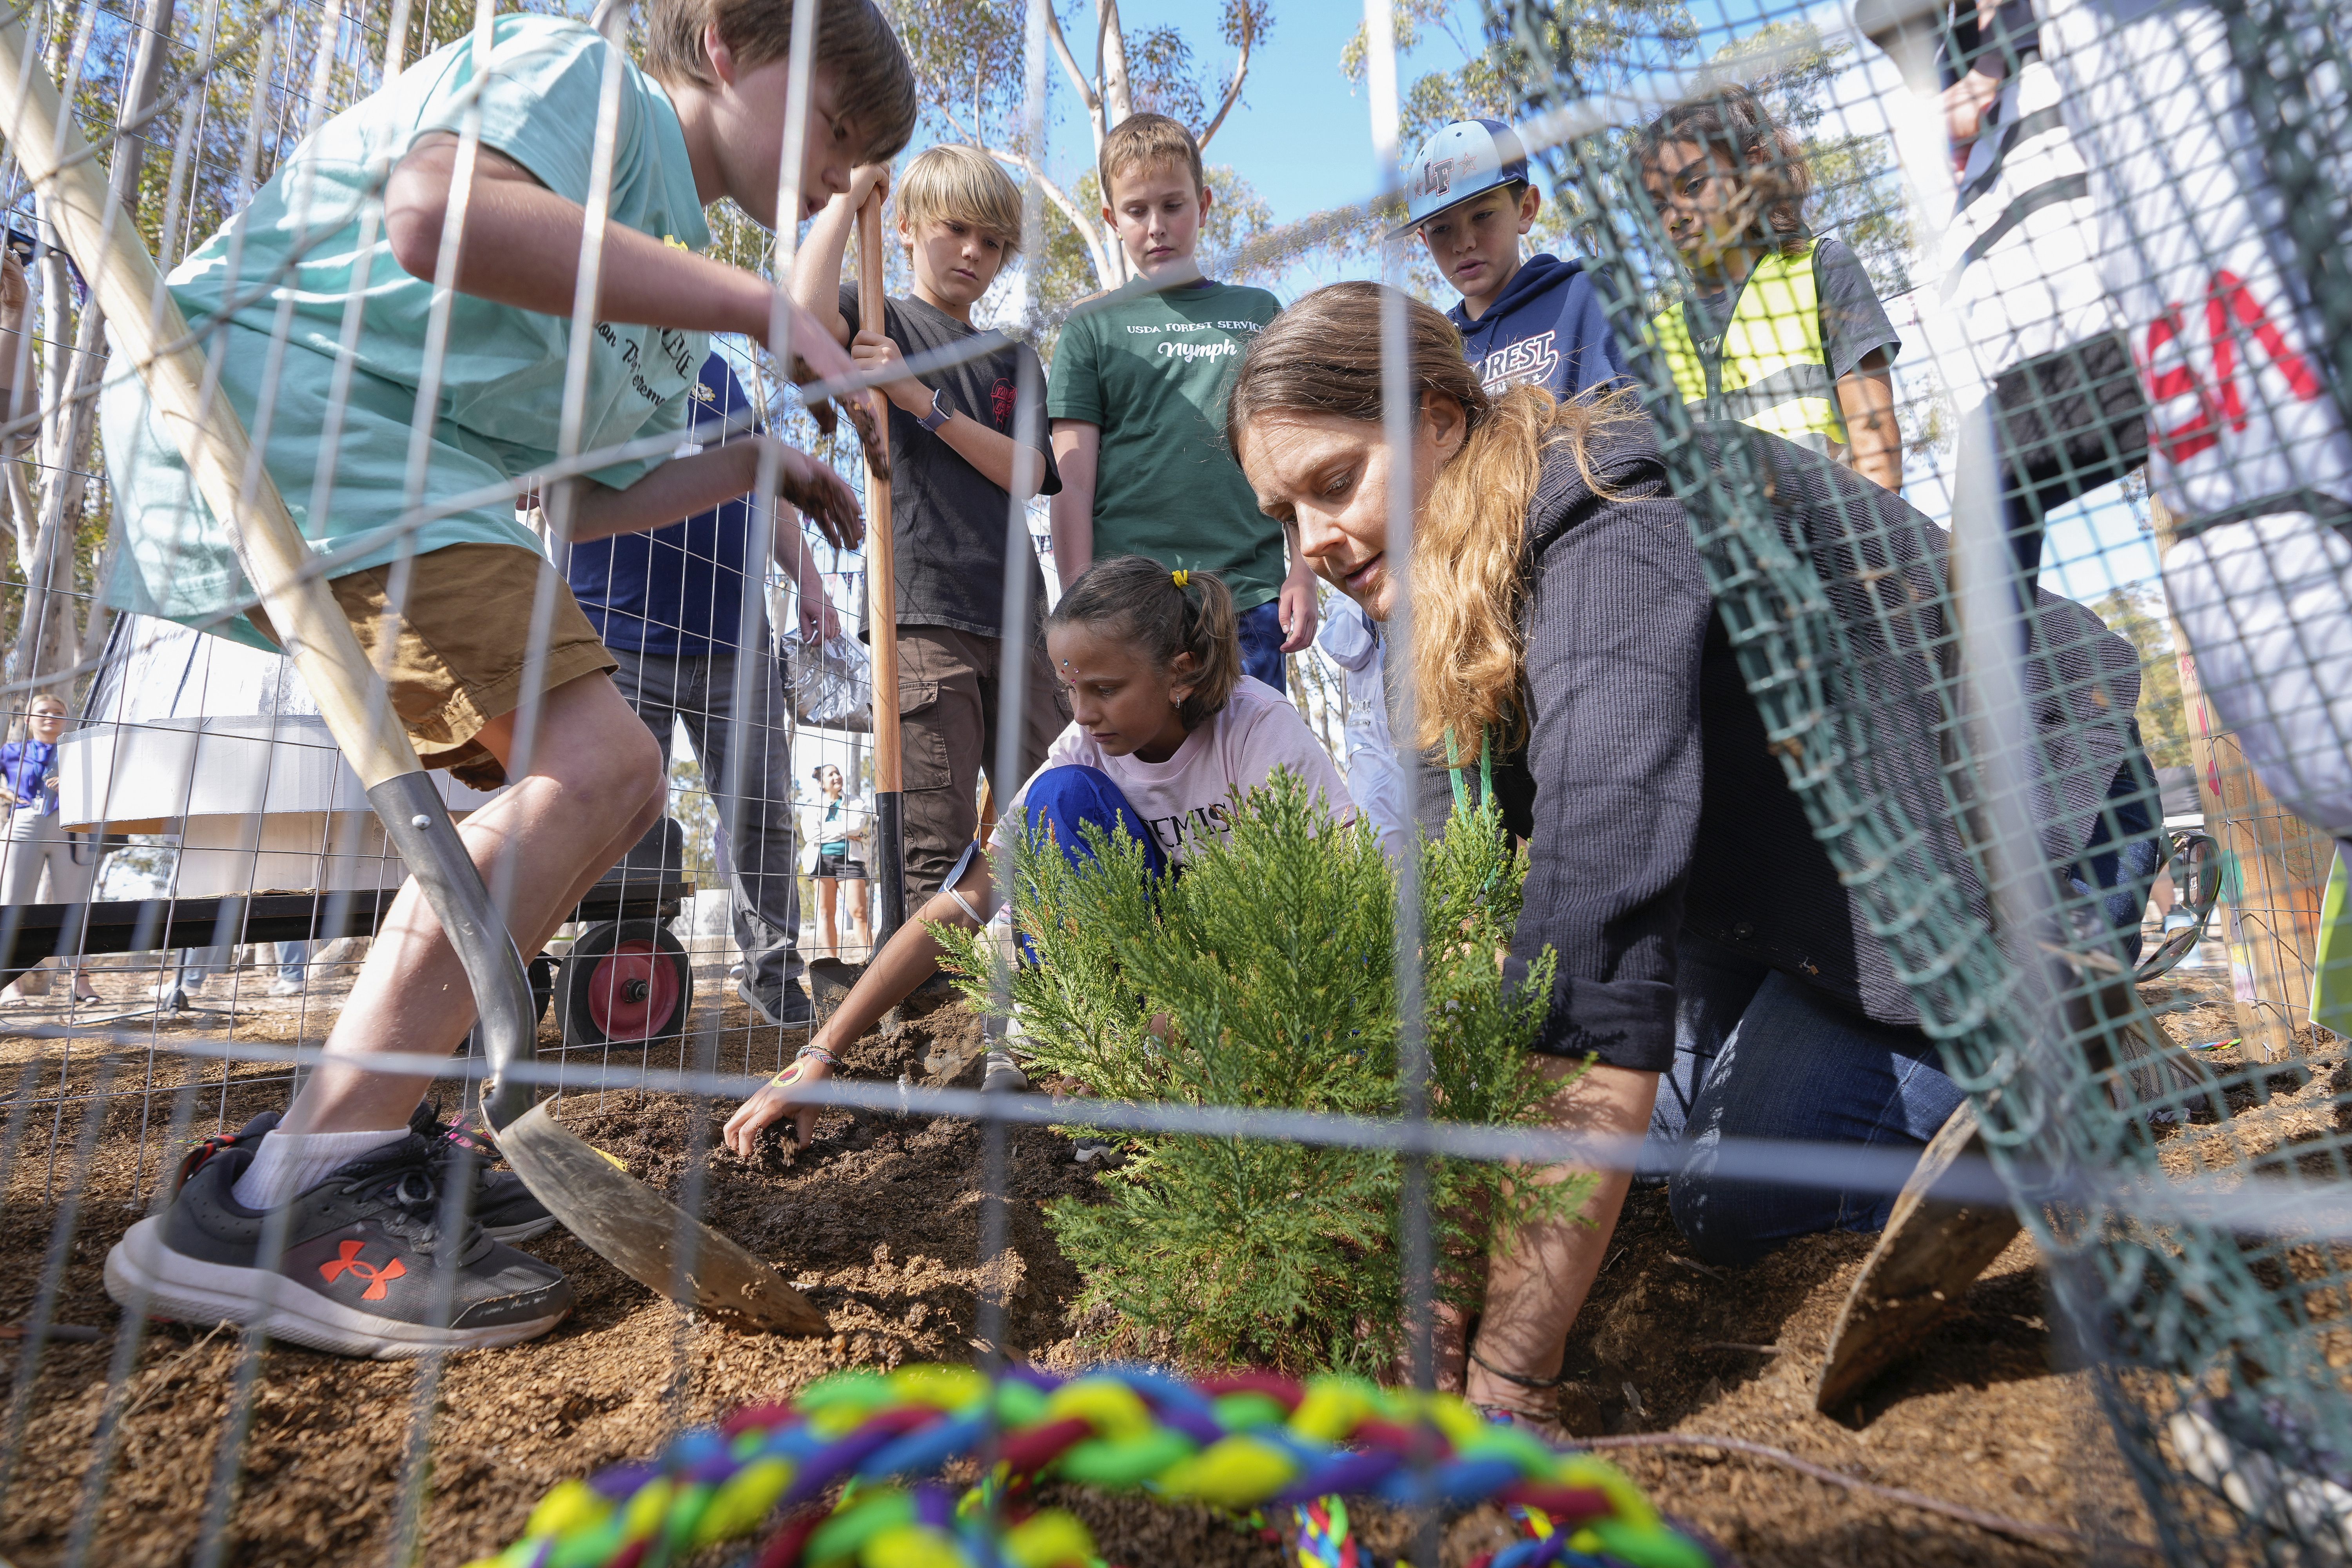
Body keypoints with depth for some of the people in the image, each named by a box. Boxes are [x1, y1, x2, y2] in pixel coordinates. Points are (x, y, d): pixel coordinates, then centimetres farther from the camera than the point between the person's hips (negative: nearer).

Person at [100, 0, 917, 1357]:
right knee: (594, 767, -24)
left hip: (411, 484, 10)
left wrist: (752, 467, 14)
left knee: (604, 789, 8)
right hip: (277, 416, -10)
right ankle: (272, 1206, -19)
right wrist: (756, 303, -21)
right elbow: (439, 213, -25)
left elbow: (575, 504, 20)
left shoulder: (672, 287, 23)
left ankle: (359, 1127, 12)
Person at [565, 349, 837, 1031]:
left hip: (735, 641, 3)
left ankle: (772, 974, 15)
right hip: (620, 644, -3)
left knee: (761, 813, 4)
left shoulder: (712, 369, 18)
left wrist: (810, 583, 14)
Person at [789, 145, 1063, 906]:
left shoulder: (1015, 359, 23)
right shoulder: (881, 323, 12)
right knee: (937, 843, -8)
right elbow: (806, 309, -13)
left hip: (1015, 613, 5)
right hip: (922, 611, -4)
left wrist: (923, 400, -5)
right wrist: (847, 194, 1)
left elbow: (1025, 473, 6)